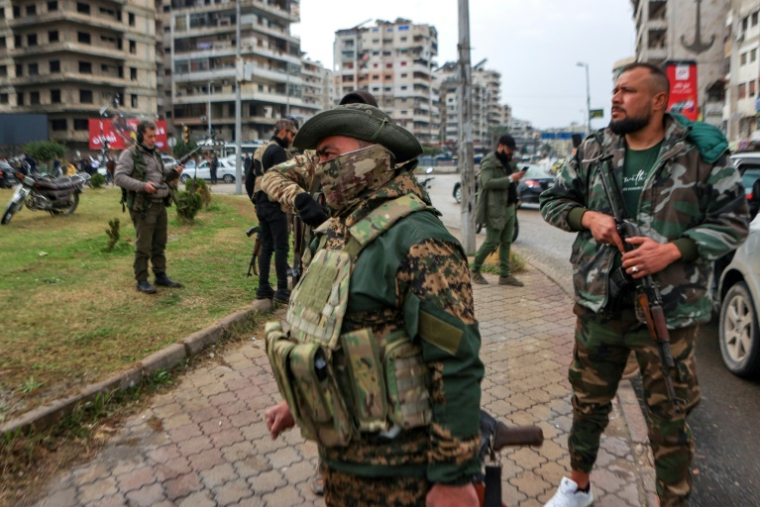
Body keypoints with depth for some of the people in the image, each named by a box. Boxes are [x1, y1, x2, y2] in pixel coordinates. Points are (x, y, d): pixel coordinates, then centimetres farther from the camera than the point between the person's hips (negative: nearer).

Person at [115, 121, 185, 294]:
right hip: (143, 207, -7)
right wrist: (142, 185, -24)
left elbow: (163, 176, 24)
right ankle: (142, 281, 6)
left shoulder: (156, 154, 16)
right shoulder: (130, 154, -6)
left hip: (161, 205, 7)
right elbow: (119, 177, -14)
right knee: (143, 245, -3)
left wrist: (174, 172, 3)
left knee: (159, 244, 13)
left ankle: (161, 275, 23)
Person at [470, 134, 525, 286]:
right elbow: (487, 182, -23)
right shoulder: (489, 162, -9)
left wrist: (517, 176, 4)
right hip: (495, 209, -8)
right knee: (491, 242, -5)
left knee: (506, 242, 9)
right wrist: (510, 179, -25)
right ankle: (475, 271, 12)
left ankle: (505, 275, 14)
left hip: (509, 207, 9)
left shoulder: (509, 161, 18)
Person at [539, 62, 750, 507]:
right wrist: (588, 217, -10)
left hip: (670, 312, -3)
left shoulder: (700, 151, -4)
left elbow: (733, 221, -3)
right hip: (600, 307, 3)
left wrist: (672, 251, -18)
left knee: (670, 420, 10)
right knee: (589, 404, 18)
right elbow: (554, 201, 11)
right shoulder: (593, 151, 4)